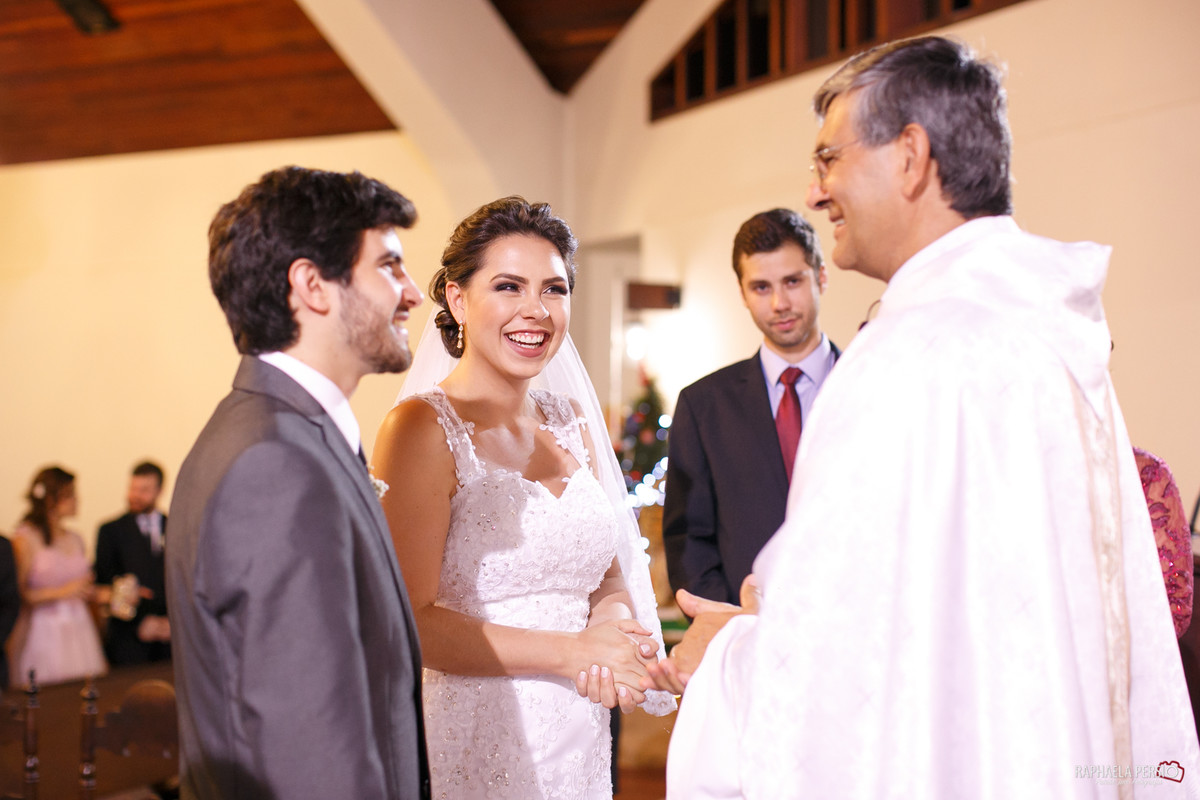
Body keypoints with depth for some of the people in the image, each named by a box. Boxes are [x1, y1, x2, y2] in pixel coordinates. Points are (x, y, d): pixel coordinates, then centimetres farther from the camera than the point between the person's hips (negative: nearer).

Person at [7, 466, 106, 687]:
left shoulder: (75, 540, 15)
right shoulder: (24, 538, -4)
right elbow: (16, 593, -11)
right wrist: (60, 592, -14)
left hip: (80, 633, 5)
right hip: (43, 635, -5)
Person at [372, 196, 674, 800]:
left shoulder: (571, 424, 6)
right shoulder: (423, 428, -13)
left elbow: (609, 573, 12)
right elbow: (411, 621, -17)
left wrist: (612, 625, -10)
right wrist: (571, 651, -17)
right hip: (475, 743, -6)